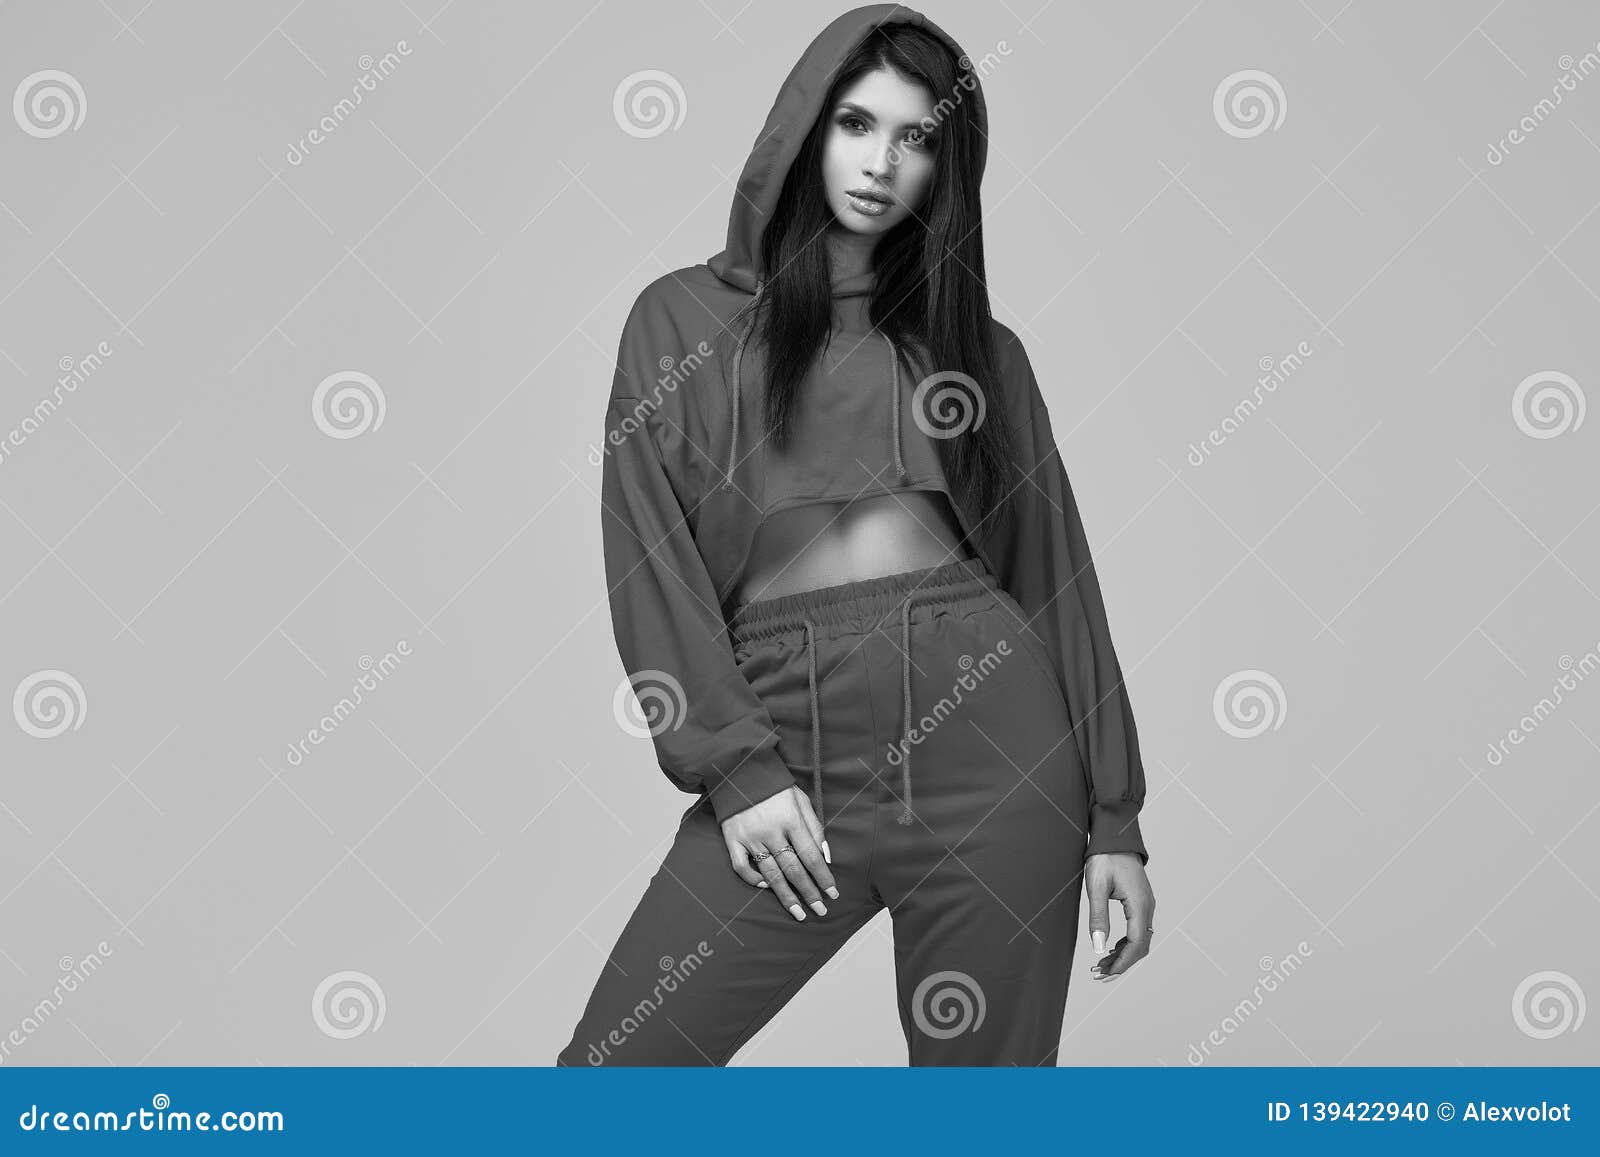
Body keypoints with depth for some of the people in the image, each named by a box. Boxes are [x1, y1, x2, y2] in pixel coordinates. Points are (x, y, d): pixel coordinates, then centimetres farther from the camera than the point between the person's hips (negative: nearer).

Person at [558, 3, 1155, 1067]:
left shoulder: (978, 343, 15)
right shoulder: (684, 320, 11)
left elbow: (1057, 569, 12)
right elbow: (650, 557, 2)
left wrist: (1115, 816, 7)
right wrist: (735, 767, -9)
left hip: (987, 734, 1)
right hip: (785, 750, -1)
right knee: (612, 1062, -7)